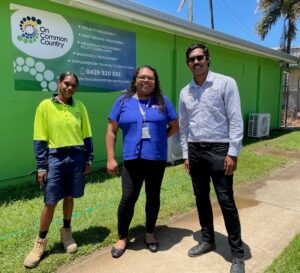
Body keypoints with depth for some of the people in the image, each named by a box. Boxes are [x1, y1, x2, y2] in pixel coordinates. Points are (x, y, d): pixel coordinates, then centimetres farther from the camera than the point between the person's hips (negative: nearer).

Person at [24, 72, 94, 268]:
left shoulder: (79, 106, 6)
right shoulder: (45, 106, -2)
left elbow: (86, 135, 9)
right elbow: (40, 139, -3)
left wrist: (88, 159, 6)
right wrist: (41, 166, -6)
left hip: (76, 157, 3)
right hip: (55, 157, -2)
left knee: (69, 197, 13)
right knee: (50, 202, 2)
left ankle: (66, 232, 34)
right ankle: (41, 241, 21)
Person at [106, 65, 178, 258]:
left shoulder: (163, 102, 4)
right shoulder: (123, 101, 2)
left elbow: (175, 127, 12)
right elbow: (111, 131, 2)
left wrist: (158, 139, 2)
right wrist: (110, 158, -3)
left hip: (157, 159, 2)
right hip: (132, 159, -1)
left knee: (153, 197, 13)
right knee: (128, 198, 0)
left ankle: (150, 234, 34)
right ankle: (122, 238, 22)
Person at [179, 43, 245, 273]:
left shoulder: (225, 83, -5)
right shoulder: (185, 92, 9)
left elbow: (236, 120, -9)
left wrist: (233, 153, -14)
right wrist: (186, 154, 10)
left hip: (218, 149, -5)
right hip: (195, 151, 5)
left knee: (226, 201, 0)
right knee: (201, 198, 14)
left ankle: (237, 254, 17)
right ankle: (208, 240, 33)